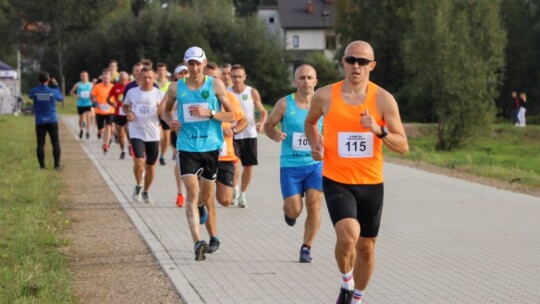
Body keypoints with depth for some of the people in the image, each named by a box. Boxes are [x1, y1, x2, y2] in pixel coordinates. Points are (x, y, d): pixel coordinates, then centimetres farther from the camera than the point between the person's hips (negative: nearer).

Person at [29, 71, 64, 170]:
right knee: (55, 143, 8)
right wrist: (56, 86, 17)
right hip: (52, 121, -1)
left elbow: (30, 96, 18)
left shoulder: (34, 91, -7)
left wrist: (39, 86, 19)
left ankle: (42, 165, 2)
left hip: (39, 122, 1)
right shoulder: (53, 91, -10)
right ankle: (57, 164, 4)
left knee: (40, 144, 4)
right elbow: (61, 98, 11)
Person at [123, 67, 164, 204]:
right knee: (139, 162, -18)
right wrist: (128, 113, -3)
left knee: (151, 165, 8)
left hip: (153, 134, 1)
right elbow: (125, 106, 19)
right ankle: (138, 186, 9)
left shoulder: (159, 94, 0)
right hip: (136, 133, -1)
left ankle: (146, 192, 29)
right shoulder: (132, 92, 3)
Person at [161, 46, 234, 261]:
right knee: (192, 193, -14)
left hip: (211, 146, 1)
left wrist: (209, 113, -17)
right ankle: (198, 242, -22)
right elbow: (166, 110, 19)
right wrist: (170, 121, -4)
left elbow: (231, 115, 0)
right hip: (187, 146, -1)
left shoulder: (215, 85, -1)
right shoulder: (176, 89, 2)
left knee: (207, 194, 12)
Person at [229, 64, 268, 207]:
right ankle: (235, 189, 7)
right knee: (234, 164, -18)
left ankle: (242, 194, 24)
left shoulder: (252, 92, -3)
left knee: (249, 166, 5)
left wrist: (261, 123, -16)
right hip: (232, 135, -1)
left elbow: (263, 111, 4)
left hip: (249, 134, 1)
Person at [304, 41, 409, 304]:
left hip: (371, 183, 2)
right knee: (348, 234, -25)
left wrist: (379, 130, -23)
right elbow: (310, 122, 19)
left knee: (366, 246, 13)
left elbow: (403, 147, -6)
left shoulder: (383, 99, -6)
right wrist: (314, 145, 0)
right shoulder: (324, 96, -5)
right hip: (336, 181, -2)